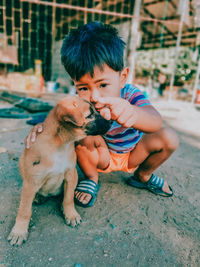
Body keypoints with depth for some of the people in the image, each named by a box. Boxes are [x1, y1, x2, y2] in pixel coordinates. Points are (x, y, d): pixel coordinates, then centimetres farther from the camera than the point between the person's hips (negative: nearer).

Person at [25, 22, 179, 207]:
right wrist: (44, 127, -43)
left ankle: (143, 176, 10)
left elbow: (156, 123, -48)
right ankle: (91, 178, -2)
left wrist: (132, 113, -72)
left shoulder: (131, 95, -30)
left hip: (132, 156, 1)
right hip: (102, 157, -1)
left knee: (169, 137, -19)